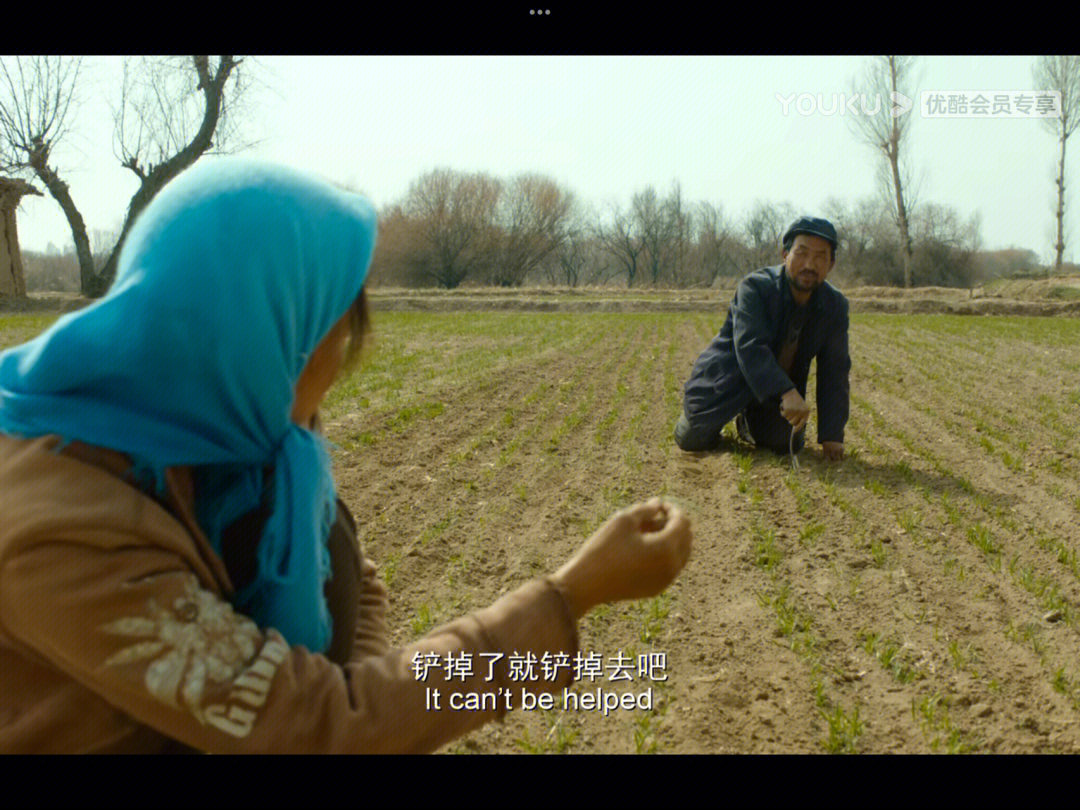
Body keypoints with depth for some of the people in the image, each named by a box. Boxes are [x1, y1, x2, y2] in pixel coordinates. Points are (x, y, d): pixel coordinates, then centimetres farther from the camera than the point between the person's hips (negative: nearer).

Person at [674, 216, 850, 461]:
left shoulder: (835, 306, -9)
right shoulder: (755, 287, -25)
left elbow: (835, 372, -7)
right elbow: (750, 347, -38)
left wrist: (831, 436, -14)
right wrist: (787, 393, -53)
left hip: (780, 395, 4)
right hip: (727, 383, -4)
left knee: (788, 444, -4)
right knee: (692, 440, -7)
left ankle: (747, 423, 28)